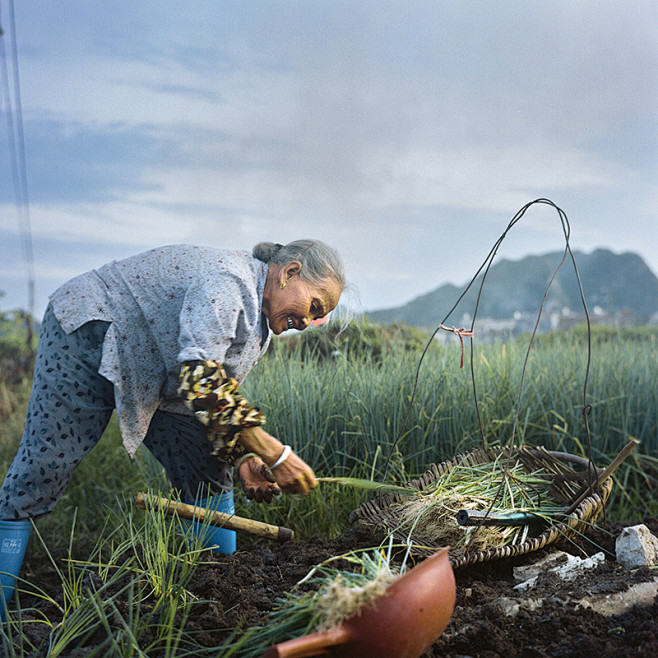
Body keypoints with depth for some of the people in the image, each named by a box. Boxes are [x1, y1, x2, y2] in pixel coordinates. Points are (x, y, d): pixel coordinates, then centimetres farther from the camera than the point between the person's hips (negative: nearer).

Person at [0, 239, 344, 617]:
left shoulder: (258, 322, 3)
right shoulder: (228, 279, -28)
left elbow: (222, 395, 6)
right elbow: (200, 379, -38)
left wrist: (243, 459, -12)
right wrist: (275, 455, -36)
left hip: (151, 376, 9)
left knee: (208, 471, 1)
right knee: (41, 469, -11)